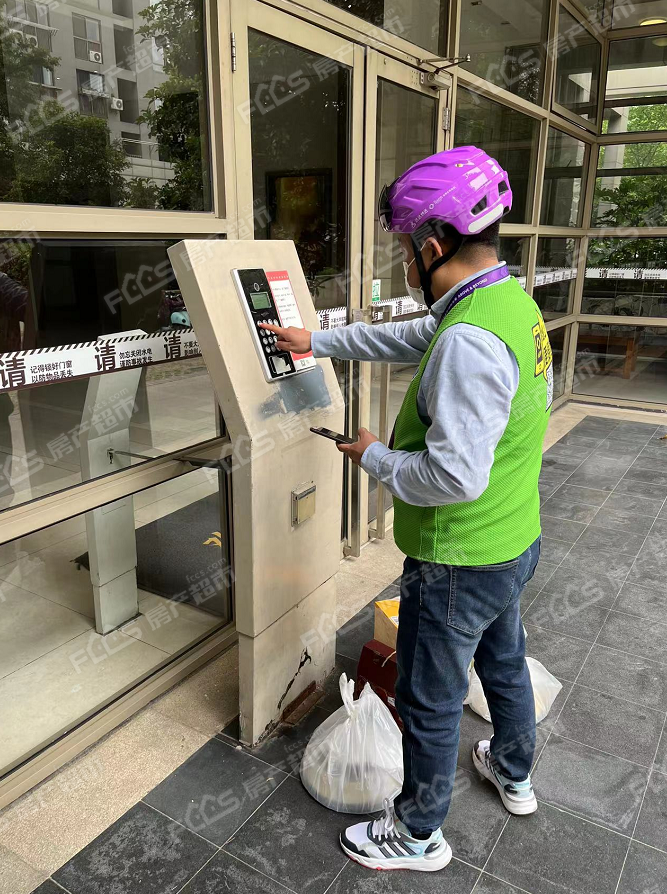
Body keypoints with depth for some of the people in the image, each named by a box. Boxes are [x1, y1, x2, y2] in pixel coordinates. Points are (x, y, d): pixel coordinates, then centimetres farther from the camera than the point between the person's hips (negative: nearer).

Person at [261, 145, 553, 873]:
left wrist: (375, 457, -16)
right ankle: (513, 774, 55)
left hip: (460, 563, -9)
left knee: (430, 698, 12)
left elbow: (455, 475, -34)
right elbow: (405, 338, 14)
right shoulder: (512, 301, 2)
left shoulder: (470, 340, -31)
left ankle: (418, 835, 36)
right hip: (514, 542, 10)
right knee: (503, 660, 29)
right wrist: (318, 341, 20)